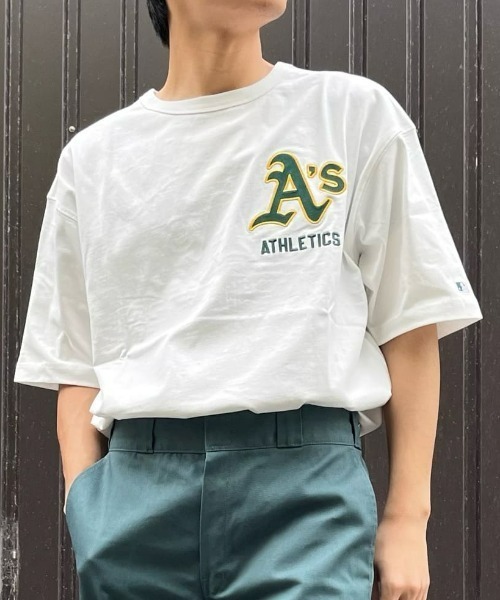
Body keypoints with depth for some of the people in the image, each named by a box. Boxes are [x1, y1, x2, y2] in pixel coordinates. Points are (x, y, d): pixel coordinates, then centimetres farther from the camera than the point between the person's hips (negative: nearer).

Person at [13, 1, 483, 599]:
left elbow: (411, 325, 4)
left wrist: (406, 518, -1)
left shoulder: (357, 112, 8)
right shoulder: (91, 156, 13)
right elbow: (76, 364, 13)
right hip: (139, 488, 2)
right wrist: (86, 514, 0)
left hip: (307, 482, -2)